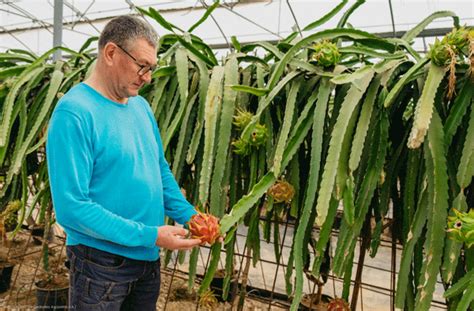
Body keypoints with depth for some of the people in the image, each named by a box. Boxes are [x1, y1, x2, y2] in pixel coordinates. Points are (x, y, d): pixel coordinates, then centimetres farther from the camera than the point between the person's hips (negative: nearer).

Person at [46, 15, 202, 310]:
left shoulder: (141, 105, 4)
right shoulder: (74, 112, -21)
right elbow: (71, 208, -24)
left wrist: (189, 216, -3)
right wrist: (150, 235, -24)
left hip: (148, 257, 7)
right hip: (101, 262, -7)